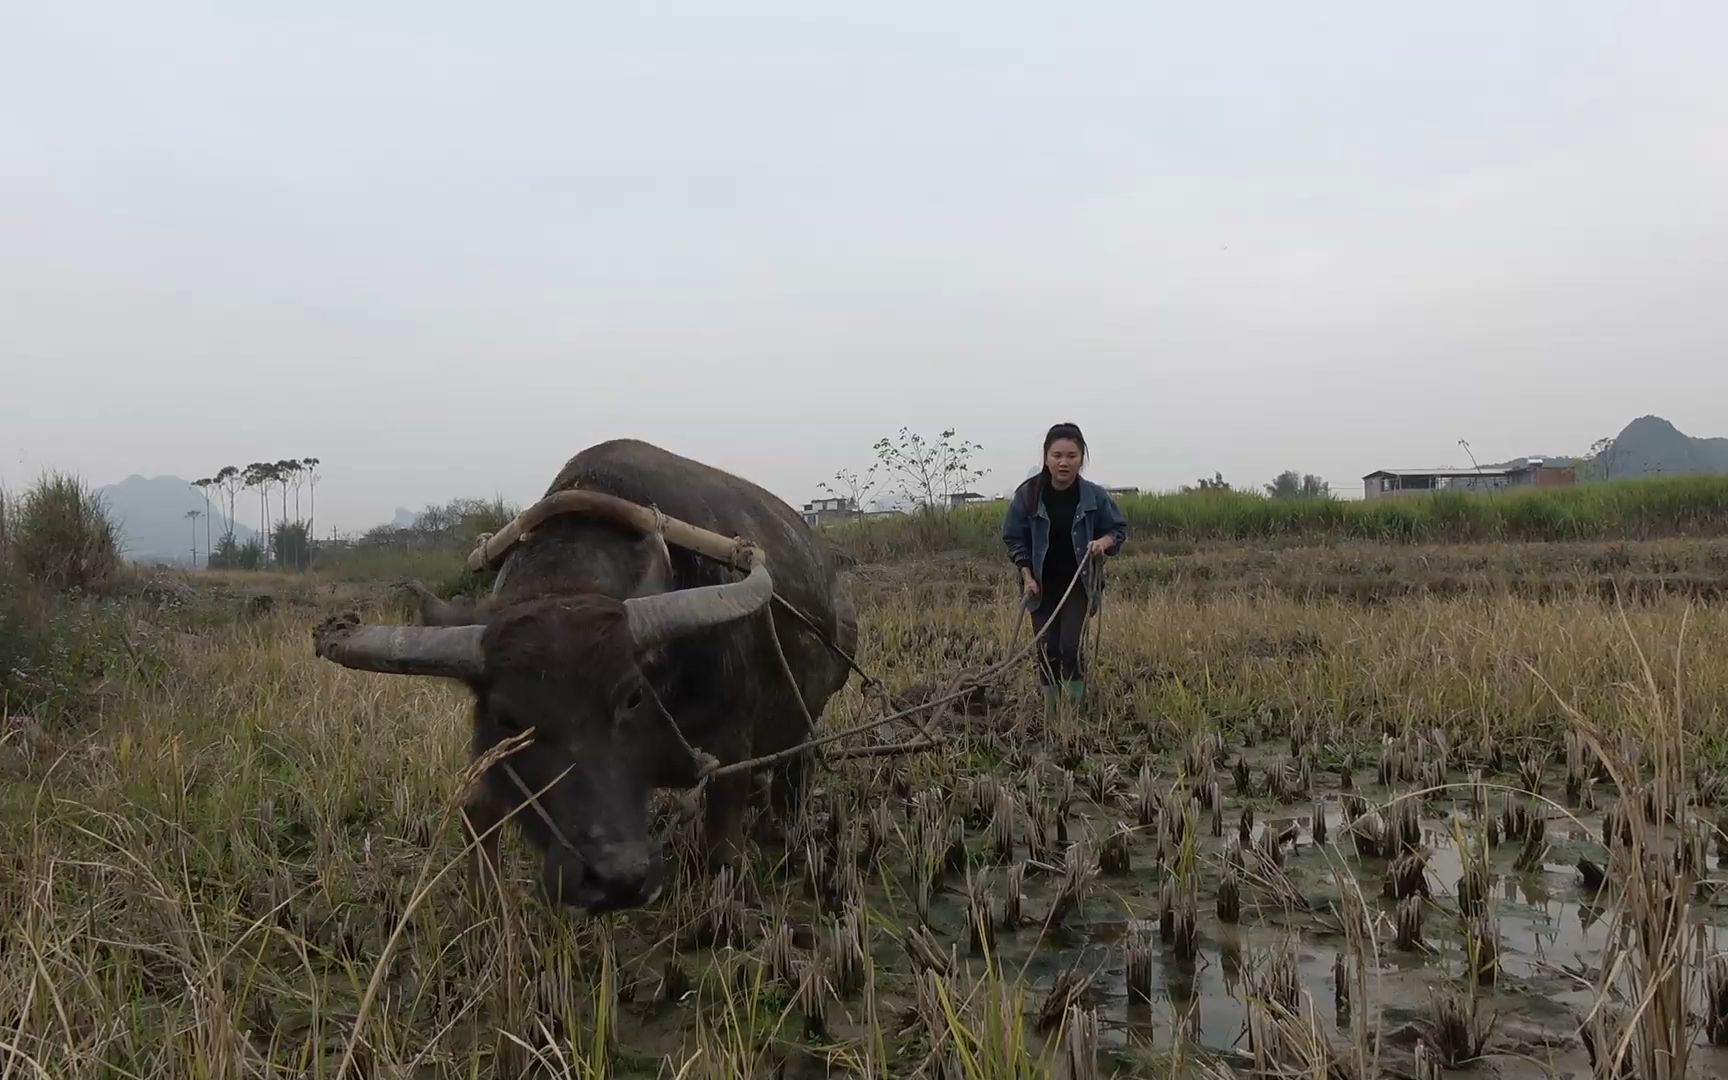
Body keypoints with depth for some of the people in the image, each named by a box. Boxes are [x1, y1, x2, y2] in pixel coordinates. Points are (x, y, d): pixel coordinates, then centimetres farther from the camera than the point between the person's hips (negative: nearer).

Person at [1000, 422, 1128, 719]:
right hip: (1042, 585, 1)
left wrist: (1105, 541, -20)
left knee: (1070, 647, -11)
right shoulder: (1028, 494, -12)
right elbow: (1014, 538, 0)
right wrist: (1027, 577, -8)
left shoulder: (1094, 496, -12)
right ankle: (1050, 714, 18)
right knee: (1047, 649, 2)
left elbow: (1119, 529, 2)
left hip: (1078, 583, -1)